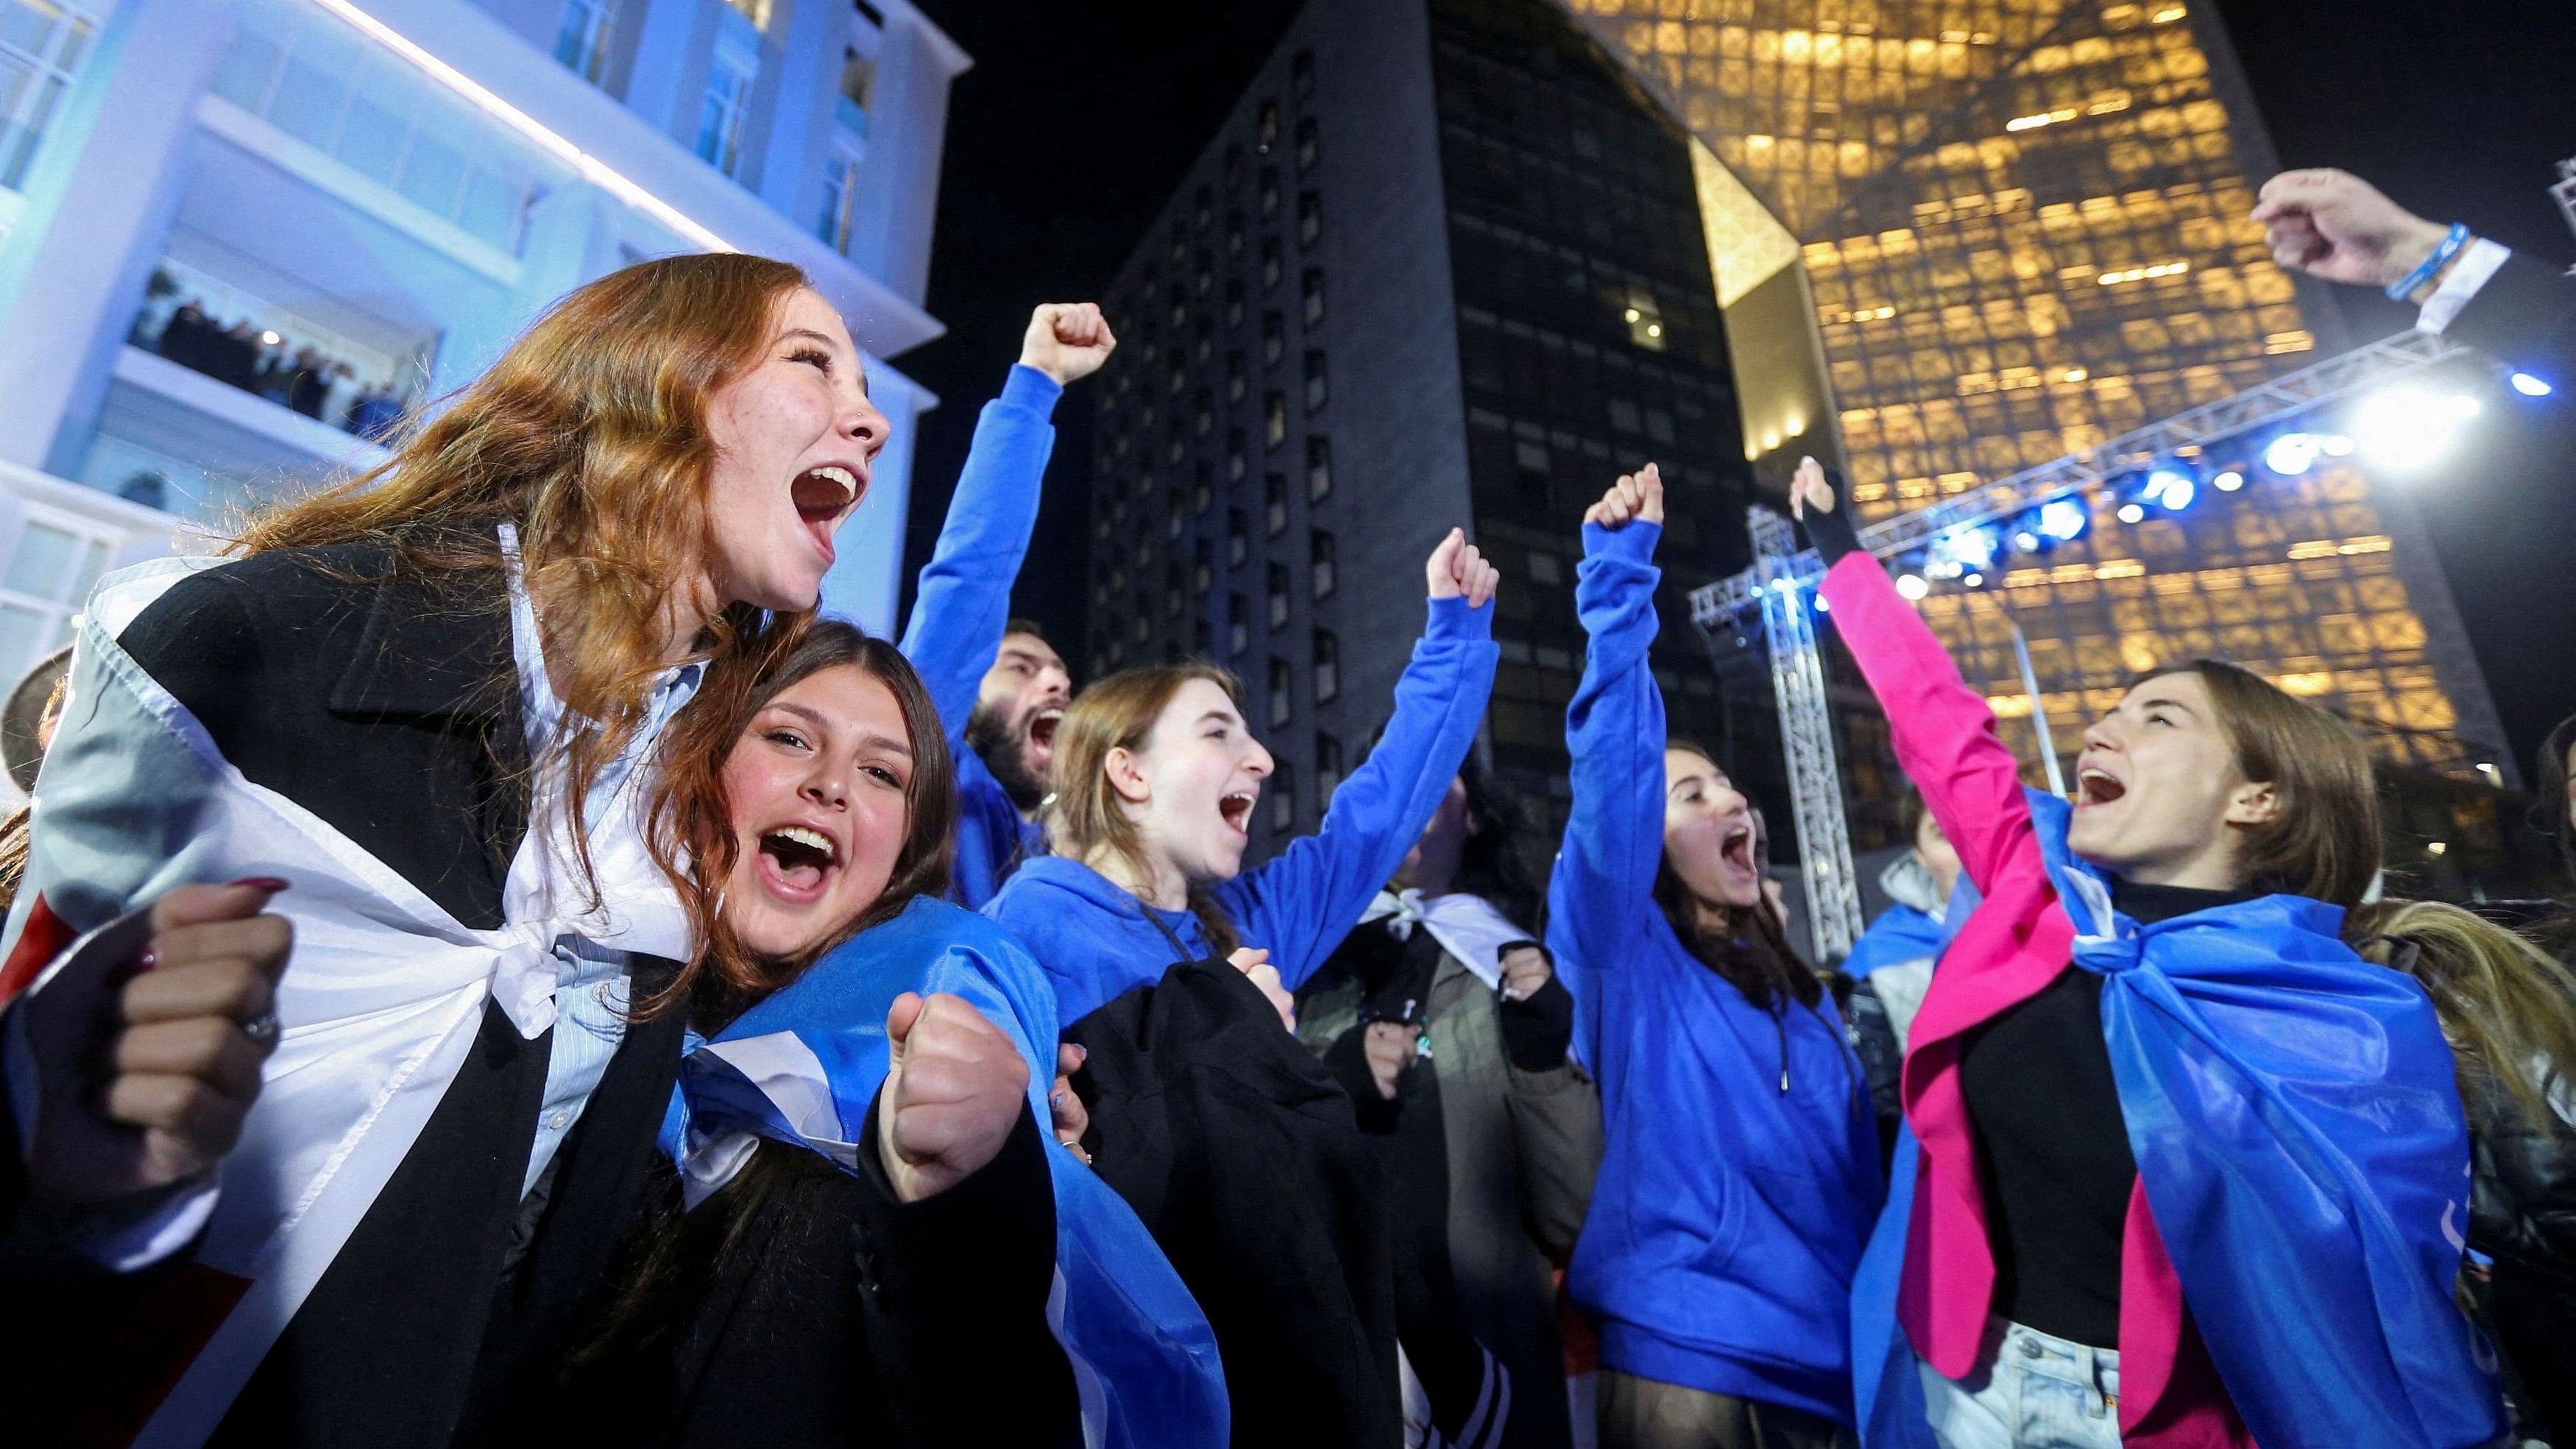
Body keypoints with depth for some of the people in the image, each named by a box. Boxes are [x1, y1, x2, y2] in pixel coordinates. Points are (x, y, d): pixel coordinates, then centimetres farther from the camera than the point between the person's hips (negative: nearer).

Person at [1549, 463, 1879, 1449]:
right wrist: (1620, 579, -25)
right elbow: (1613, 770, -21)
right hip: (1684, 1361, -6)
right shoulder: (1626, 958, -8)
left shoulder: (1796, 992, 11)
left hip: (1833, 1365, 6)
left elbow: (1858, 1175, 17)